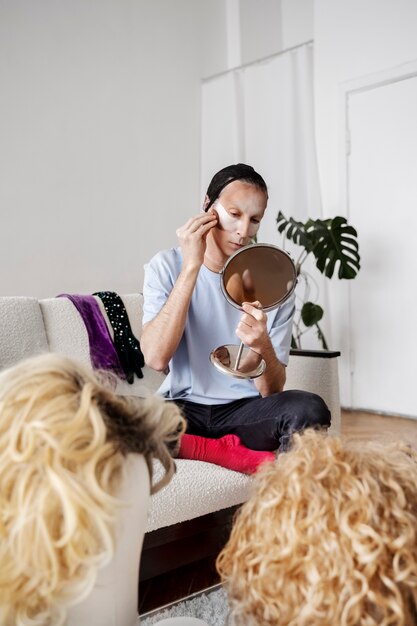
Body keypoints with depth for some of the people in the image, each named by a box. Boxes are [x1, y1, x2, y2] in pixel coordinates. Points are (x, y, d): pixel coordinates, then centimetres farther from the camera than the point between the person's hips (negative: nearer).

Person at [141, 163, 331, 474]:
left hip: (246, 409, 0)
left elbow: (272, 392, -5)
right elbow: (156, 358, -21)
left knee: (310, 410, -30)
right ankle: (255, 457, -14)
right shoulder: (167, 266, -4)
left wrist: (261, 345, -28)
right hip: (183, 408, 1)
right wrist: (191, 266, -22)